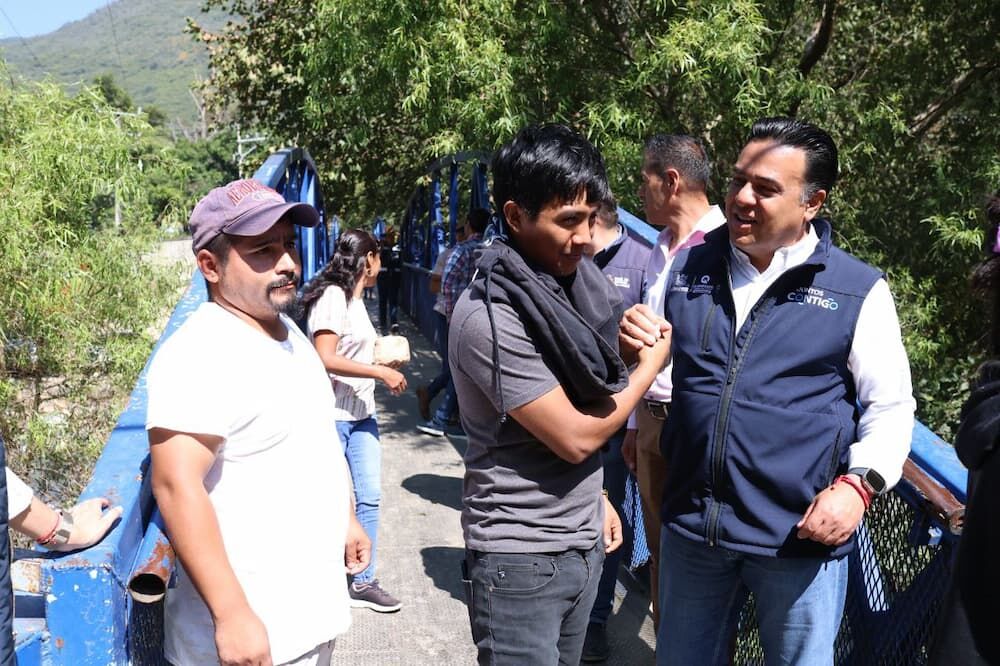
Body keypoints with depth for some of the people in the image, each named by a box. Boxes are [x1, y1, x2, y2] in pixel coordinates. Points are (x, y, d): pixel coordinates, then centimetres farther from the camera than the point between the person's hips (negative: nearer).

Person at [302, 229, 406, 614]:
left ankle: (363, 583, 19)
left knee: (370, 496, 9)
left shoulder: (355, 300, 13)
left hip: (362, 414, 9)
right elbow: (326, 359, -22)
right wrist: (380, 372, -21)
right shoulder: (333, 296, -14)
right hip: (332, 416, -9)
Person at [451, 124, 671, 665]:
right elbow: (576, 437, -20)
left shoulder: (568, 285, 4)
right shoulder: (489, 317, -22)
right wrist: (650, 364, -8)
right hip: (521, 558, -7)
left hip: (583, 544, 7)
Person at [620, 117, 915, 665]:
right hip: (691, 523, 3)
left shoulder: (860, 291, -7)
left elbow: (890, 407, -2)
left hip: (801, 534, -3)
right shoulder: (688, 269, 3)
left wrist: (859, 483, -18)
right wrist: (633, 349, -8)